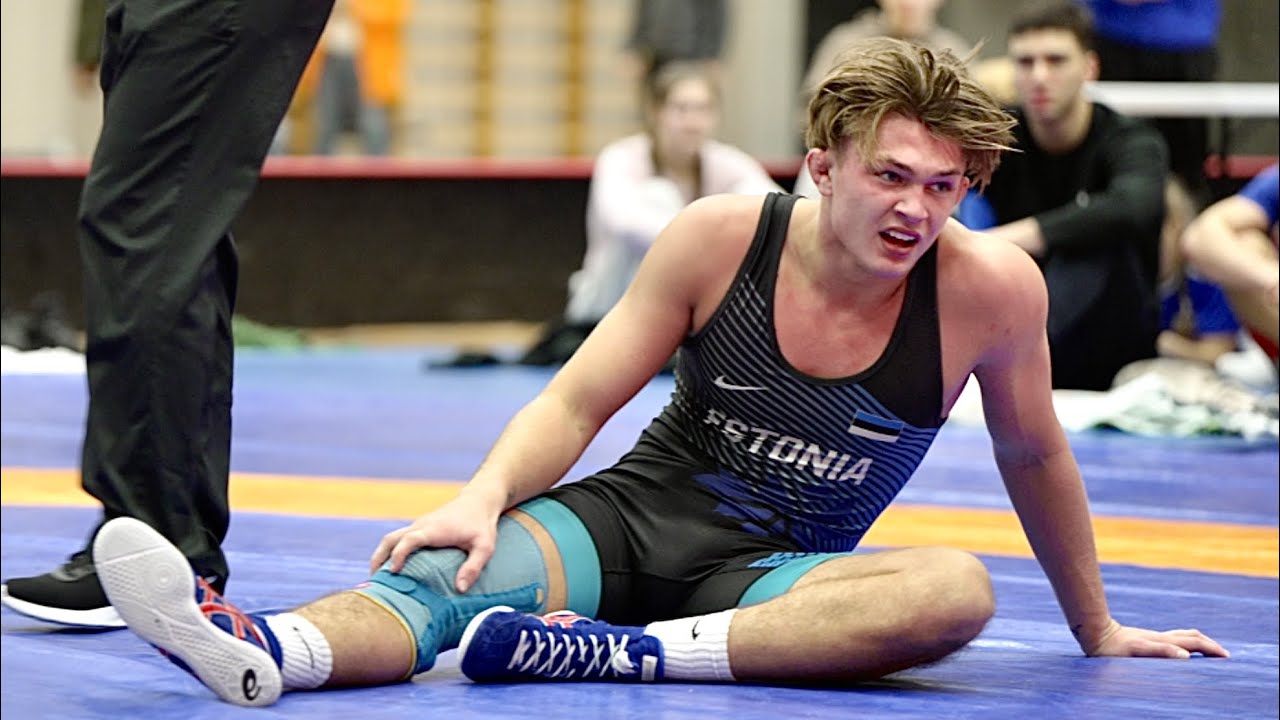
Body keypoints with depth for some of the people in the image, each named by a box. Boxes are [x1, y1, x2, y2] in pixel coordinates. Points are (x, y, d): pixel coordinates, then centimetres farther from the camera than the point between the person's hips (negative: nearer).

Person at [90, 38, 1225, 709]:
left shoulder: (991, 287, -8)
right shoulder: (721, 239, -7)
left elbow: (1033, 454, 10)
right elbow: (577, 401, -3)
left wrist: (1095, 627, 22)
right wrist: (487, 494, -24)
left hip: (777, 578, 0)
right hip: (629, 519, 0)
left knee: (956, 590, -34)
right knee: (461, 561, -32)